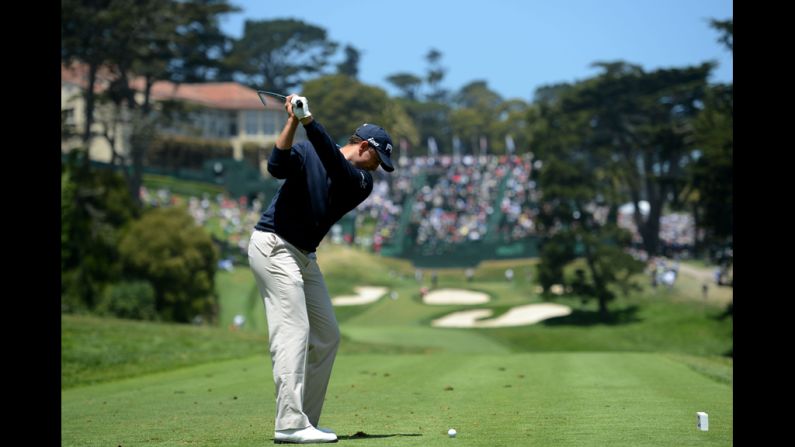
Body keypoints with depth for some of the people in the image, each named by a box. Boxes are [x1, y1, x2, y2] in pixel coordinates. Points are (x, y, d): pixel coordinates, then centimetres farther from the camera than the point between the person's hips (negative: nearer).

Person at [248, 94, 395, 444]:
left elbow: (336, 165, -16)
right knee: (293, 331, -17)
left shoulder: (362, 182, 5)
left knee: (327, 336, 7)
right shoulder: (307, 153, -4)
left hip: (305, 257, 8)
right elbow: (277, 166, -23)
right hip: (274, 245, -8)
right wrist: (293, 122, -33)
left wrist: (309, 122, -30)